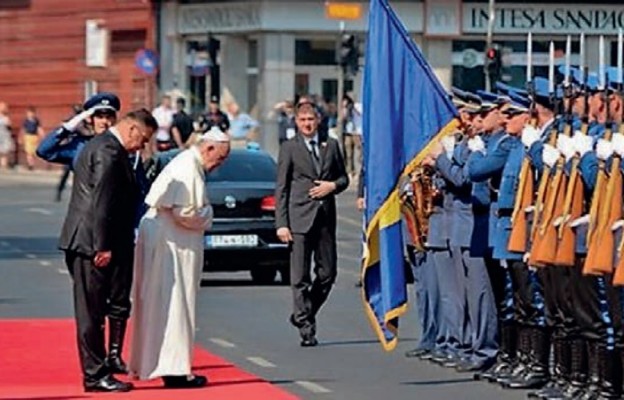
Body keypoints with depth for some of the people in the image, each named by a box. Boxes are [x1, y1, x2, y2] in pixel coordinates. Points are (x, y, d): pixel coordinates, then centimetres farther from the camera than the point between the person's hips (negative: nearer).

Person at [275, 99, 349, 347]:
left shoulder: (331, 145, 12)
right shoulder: (289, 148, 2)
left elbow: (343, 177, 20)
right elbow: (281, 188, 0)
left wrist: (333, 185, -5)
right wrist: (281, 223, -7)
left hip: (325, 217, 4)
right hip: (300, 218, -4)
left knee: (327, 274, 6)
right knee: (300, 277, -5)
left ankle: (302, 316, 24)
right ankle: (306, 328, -1)